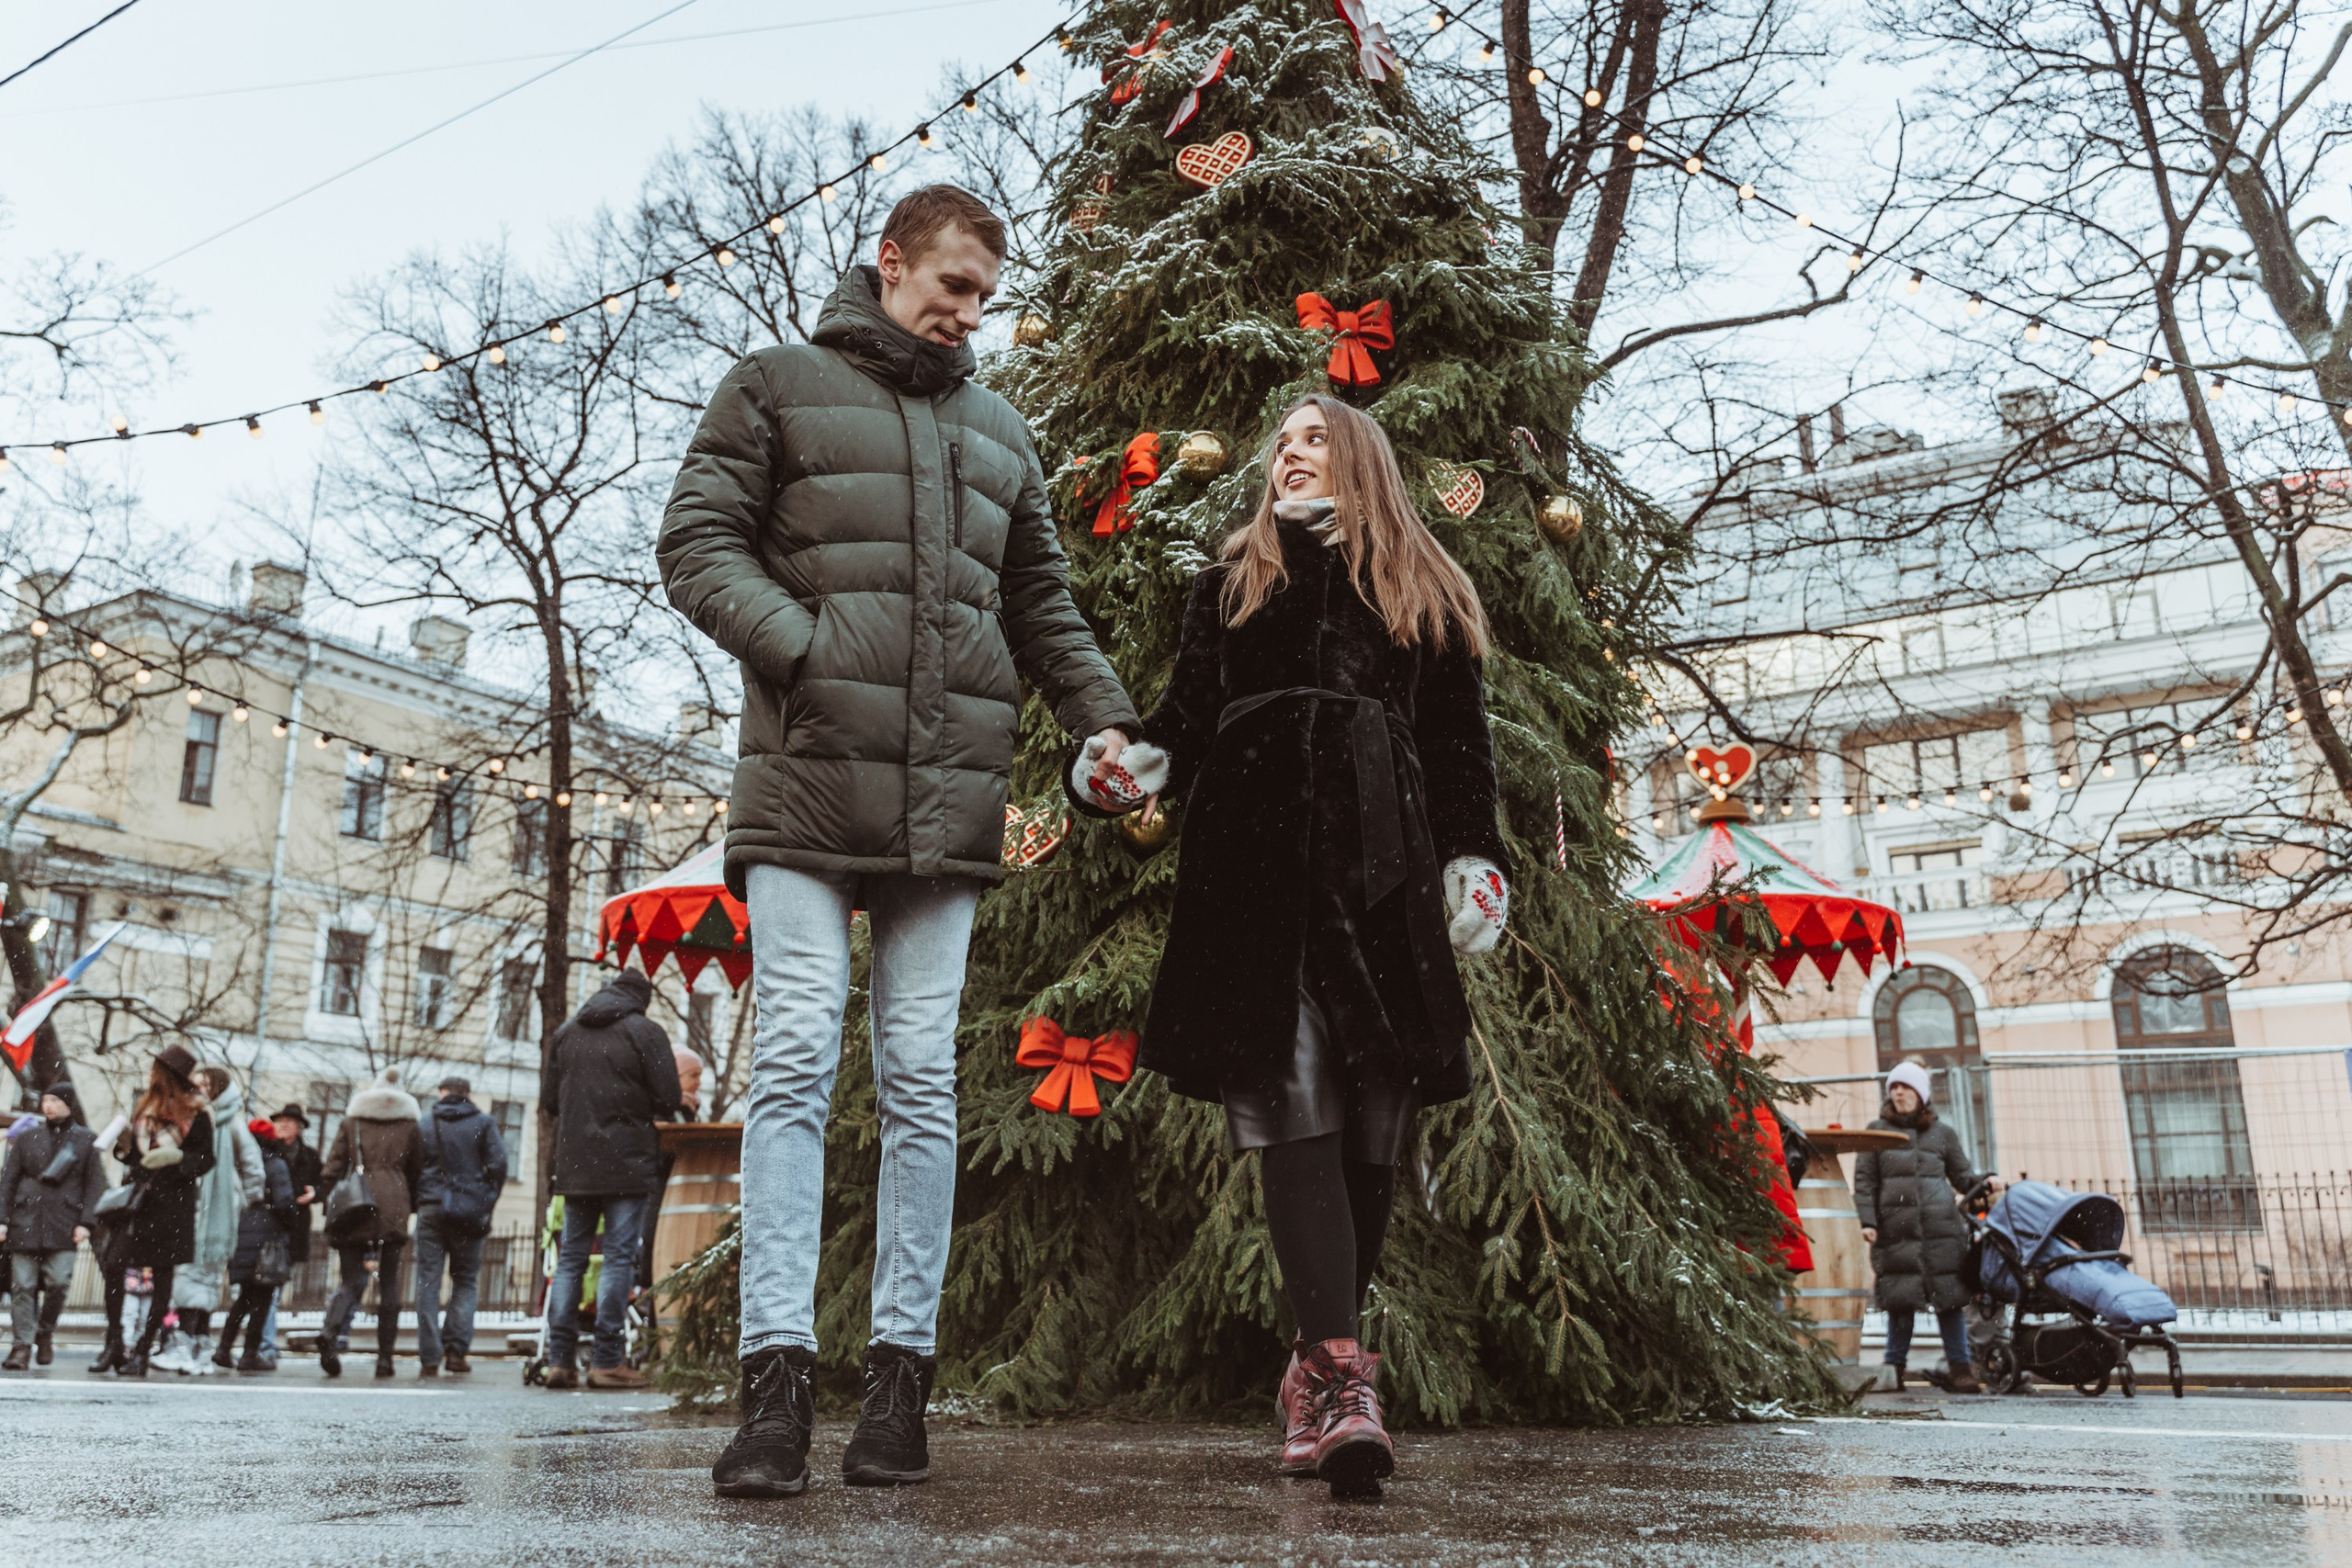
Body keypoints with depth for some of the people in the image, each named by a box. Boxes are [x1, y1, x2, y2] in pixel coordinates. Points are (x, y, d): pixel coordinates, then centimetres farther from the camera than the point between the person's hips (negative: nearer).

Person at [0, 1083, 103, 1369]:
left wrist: (84, 1222, -3)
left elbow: (94, 1184, 6)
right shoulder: (28, 1138, 12)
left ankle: (45, 1334, 15)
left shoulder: (87, 1140, 9)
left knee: (59, 1283, -8)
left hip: (63, 1225, -1)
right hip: (25, 1221, 1)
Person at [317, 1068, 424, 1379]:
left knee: (351, 1281, 3)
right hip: (392, 1210, -1)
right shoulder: (409, 1124, 11)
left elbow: (332, 1168, 6)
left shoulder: (352, 1120, 12)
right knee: (389, 1284, 7)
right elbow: (418, 1171, 14)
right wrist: (411, 1208, 23)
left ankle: (330, 1332, -26)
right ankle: (384, 1357, 5)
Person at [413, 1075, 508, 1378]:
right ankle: (456, 1348, -3)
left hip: (431, 1207, 1)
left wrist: (416, 1202, 14)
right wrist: (488, 1203, 7)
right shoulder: (483, 1124, 5)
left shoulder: (425, 1125, 9)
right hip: (469, 1212, -1)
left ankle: (429, 1358, -2)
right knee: (465, 1279, 10)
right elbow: (498, 1165, -3)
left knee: (428, 1281, 3)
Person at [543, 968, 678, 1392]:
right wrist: (649, 1113, 13)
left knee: (570, 1258, 10)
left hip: (573, 1163, 5)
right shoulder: (644, 1031, -4)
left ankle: (560, 1360, 8)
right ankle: (605, 1361, -5)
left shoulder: (567, 1031, 13)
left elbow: (549, 1096, 14)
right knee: (619, 1257, -3)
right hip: (627, 1162, -5)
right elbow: (668, 1099, -8)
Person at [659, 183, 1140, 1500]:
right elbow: (698, 542, 2)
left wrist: (1104, 719, 8)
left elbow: (1043, 604, 24)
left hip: (952, 796, 3)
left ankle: (904, 1368, 8)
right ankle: (780, 1372, -5)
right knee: (796, 1063, -8)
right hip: (807, 778, -3)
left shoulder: (1001, 432, 23)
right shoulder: (780, 386, 11)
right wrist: (806, 650, -13)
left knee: (923, 1080, 2)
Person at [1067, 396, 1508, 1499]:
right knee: (1295, 1115, -14)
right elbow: (1187, 713, 16)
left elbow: (1460, 739, 17)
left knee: (1371, 1125, -3)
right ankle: (1343, 1382, -19)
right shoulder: (1232, 578, 23)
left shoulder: (1426, 590, 22)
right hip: (1254, 864, -1)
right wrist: (1134, 766, -5)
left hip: (1381, 867, 1)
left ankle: (1318, 1366, 11)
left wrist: (1473, 858, 4)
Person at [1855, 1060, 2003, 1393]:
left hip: (1941, 1227, 1)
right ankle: (1894, 1369, 7)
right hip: (1896, 1227, -1)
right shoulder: (1877, 1132, 12)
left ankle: (1960, 1368, 4)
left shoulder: (1943, 1134, 17)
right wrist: (1867, 1221, -4)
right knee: (1899, 1300, -3)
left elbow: (1962, 1175, 18)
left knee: (1948, 1297, -3)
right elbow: (1864, 1181, 6)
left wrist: (1984, 1182, -4)